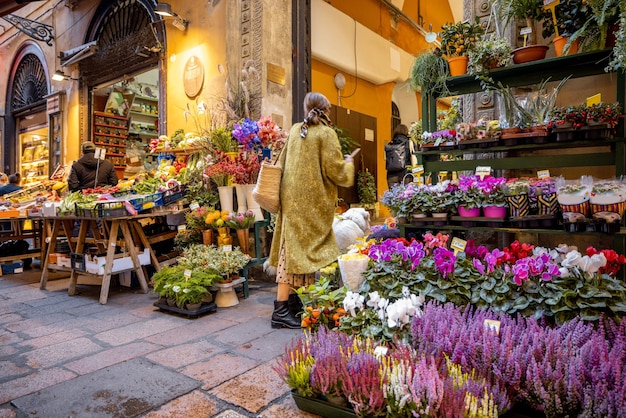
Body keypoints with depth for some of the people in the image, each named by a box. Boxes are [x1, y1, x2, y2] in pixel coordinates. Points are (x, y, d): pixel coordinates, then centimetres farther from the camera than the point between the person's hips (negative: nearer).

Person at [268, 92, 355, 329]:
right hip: (312, 201, -7)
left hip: (292, 198, 7)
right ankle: (281, 310, -2)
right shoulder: (326, 133, -8)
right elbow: (335, 170, -11)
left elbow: (283, 163, 17)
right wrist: (348, 164, 9)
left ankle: (292, 300, 19)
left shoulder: (295, 130, 10)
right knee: (299, 249, -5)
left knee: (293, 246, 11)